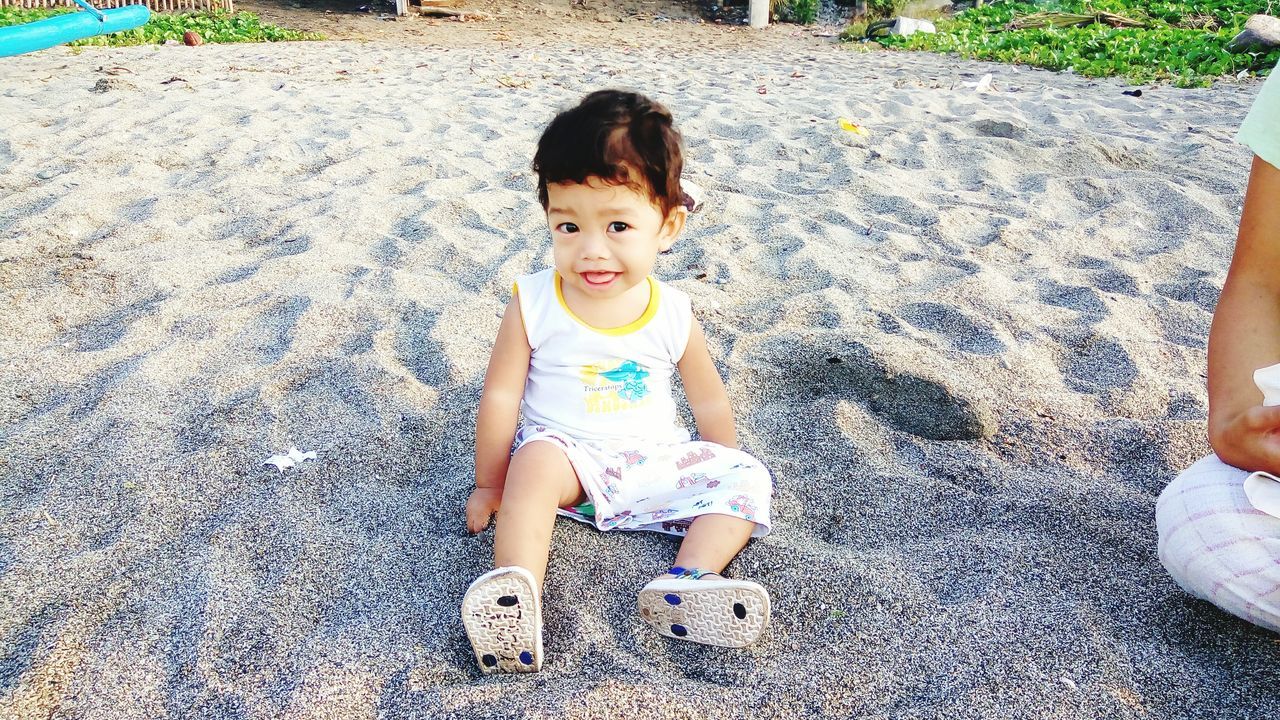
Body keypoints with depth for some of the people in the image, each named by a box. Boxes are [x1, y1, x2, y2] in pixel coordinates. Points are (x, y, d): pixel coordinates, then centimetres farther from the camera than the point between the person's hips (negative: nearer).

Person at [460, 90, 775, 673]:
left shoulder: (674, 315, -7)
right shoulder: (533, 305, -12)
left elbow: (710, 404, 6)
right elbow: (500, 397, -5)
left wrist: (726, 482, 15)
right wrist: (489, 485, 0)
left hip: (655, 462, 3)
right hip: (566, 457, -2)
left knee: (749, 478, -13)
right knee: (536, 459, -34)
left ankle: (687, 582, -31)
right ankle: (514, 598, -41)